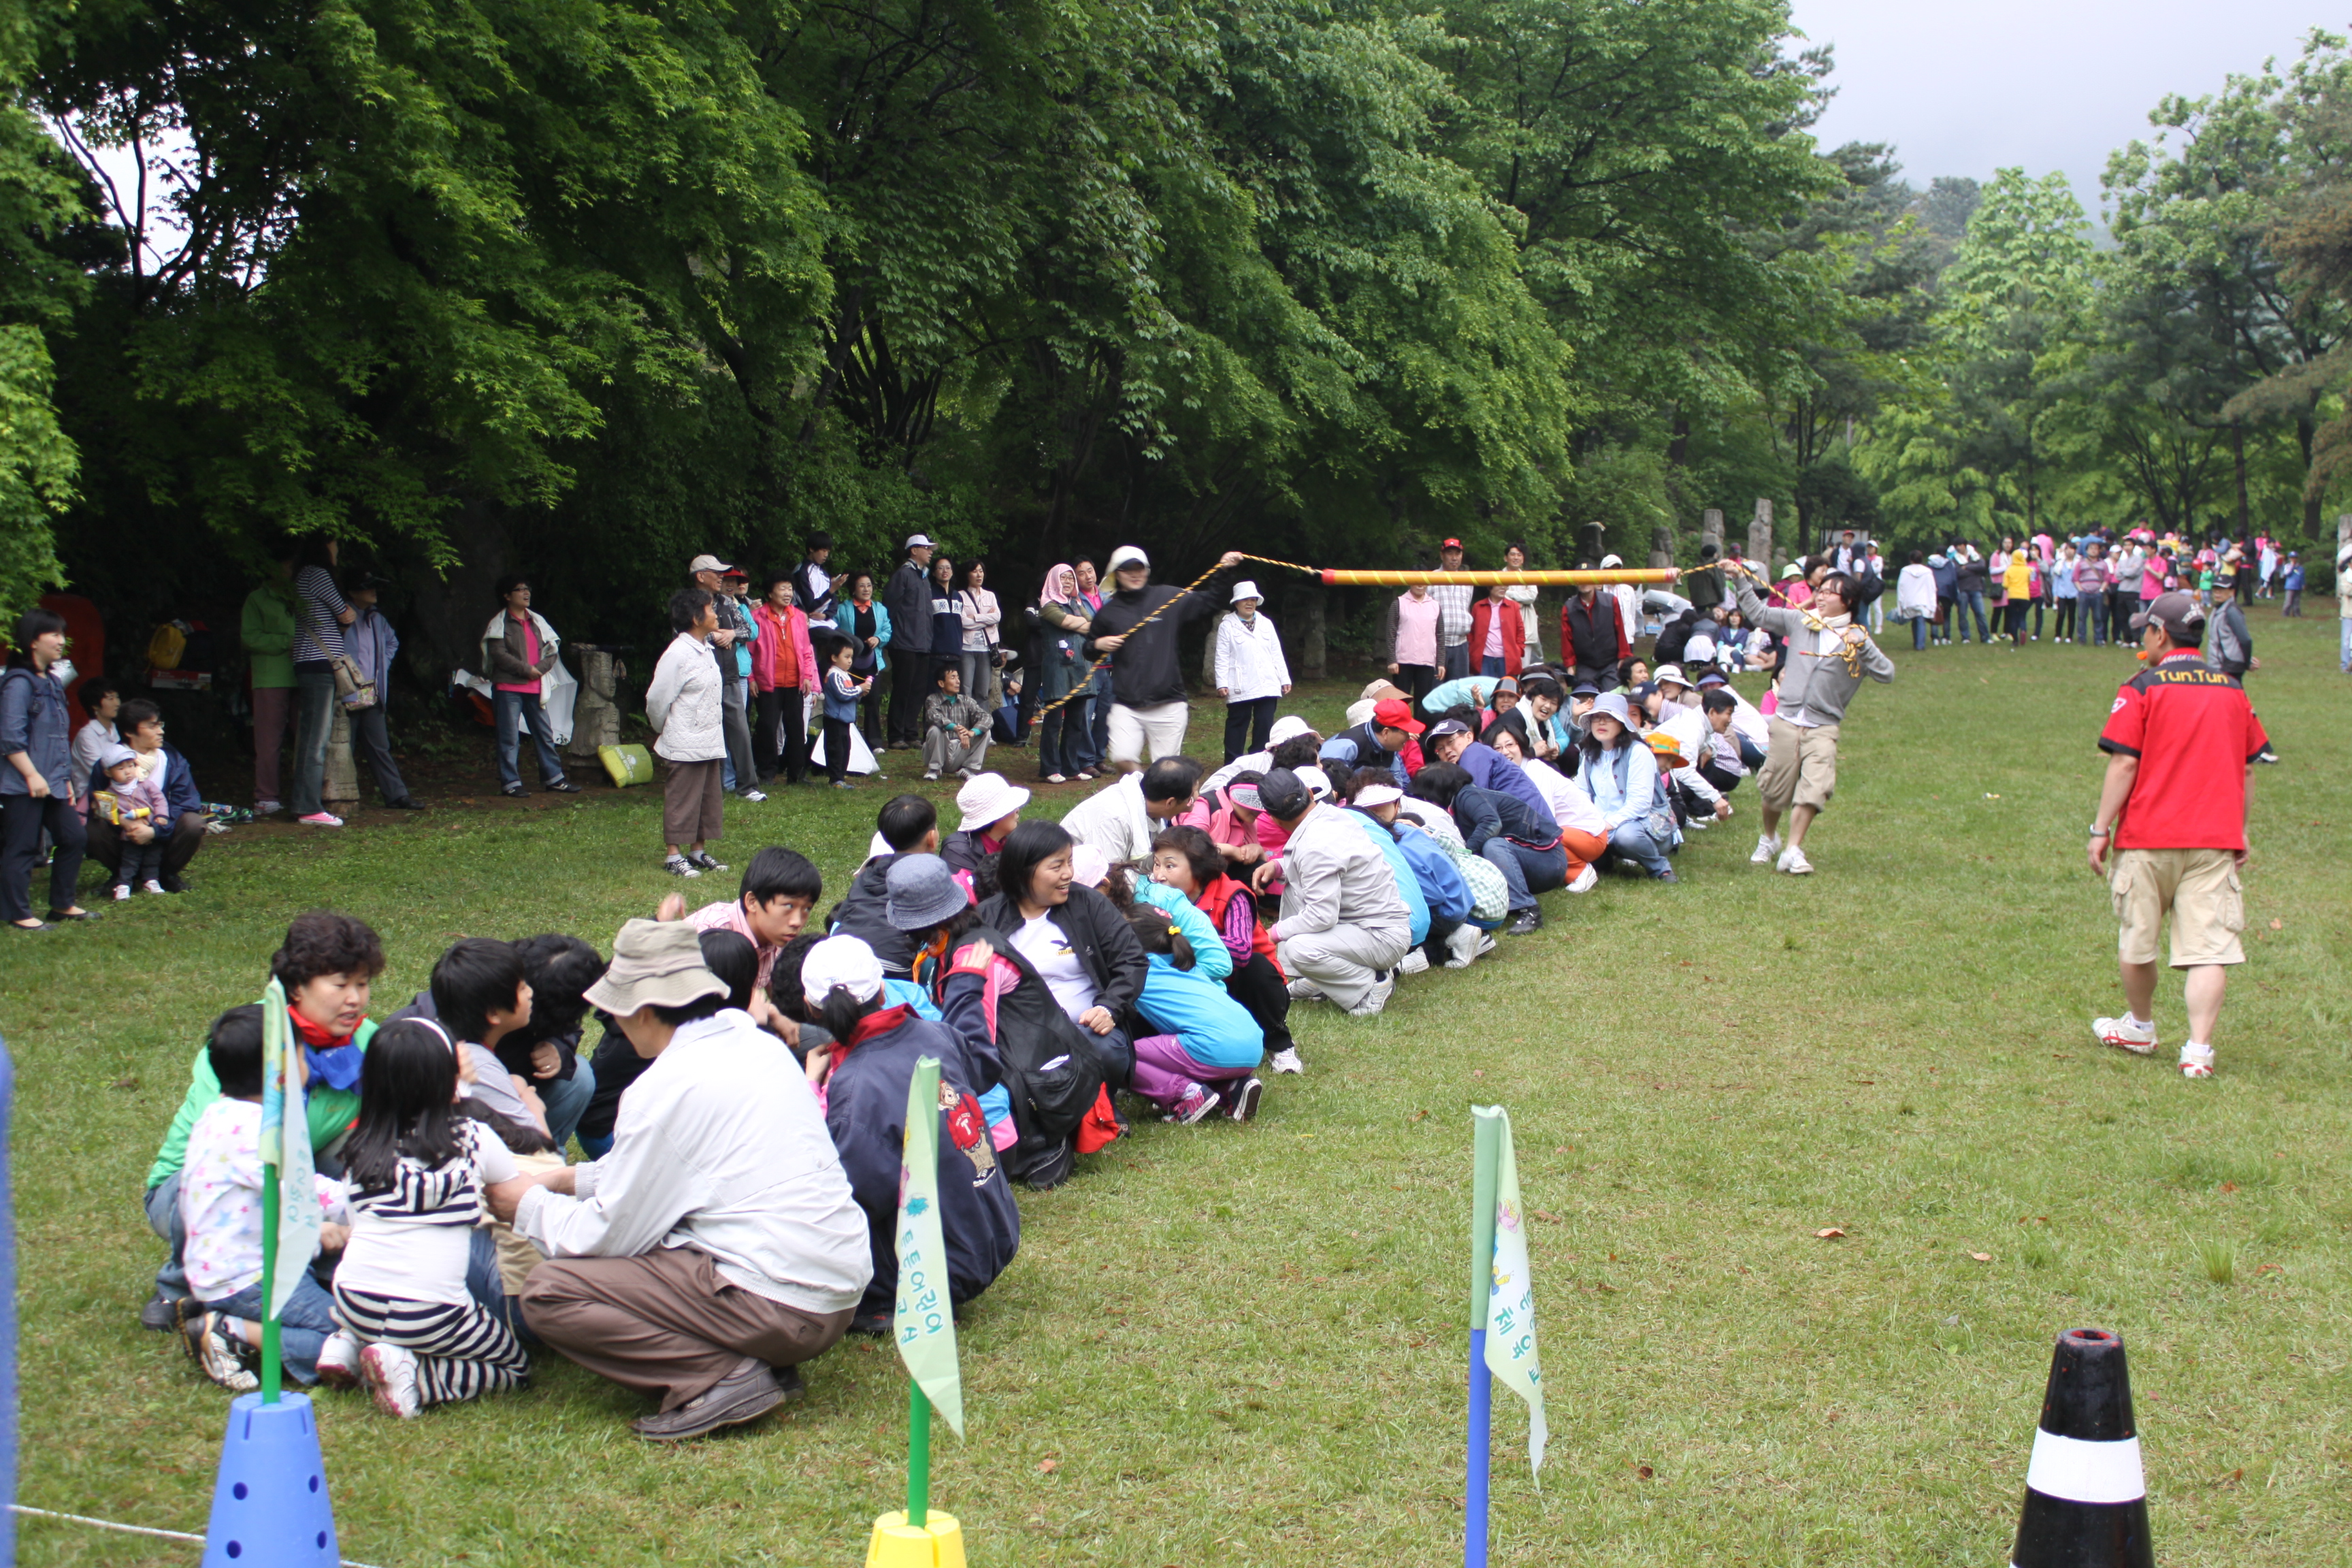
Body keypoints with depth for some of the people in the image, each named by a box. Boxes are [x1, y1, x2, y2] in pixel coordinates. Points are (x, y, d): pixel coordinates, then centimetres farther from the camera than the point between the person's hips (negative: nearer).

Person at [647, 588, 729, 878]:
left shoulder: (705, 649, 9)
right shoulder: (677, 655, -18)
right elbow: (657, 700, -13)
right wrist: (665, 731, 1)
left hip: (710, 742, 9)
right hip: (686, 743, -9)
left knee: (708, 797, 14)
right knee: (681, 801, -1)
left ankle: (698, 852, 25)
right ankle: (674, 856, 8)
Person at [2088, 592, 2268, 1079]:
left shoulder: (2141, 690, -5)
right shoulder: (2232, 691, 9)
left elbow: (2123, 764, -10)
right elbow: (2247, 769, 14)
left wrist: (2101, 829, -4)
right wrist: (2240, 834, 23)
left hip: (2148, 839, -3)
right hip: (2216, 840, 3)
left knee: (2136, 942, 15)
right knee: (2210, 947, -2)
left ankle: (2140, 1027, 30)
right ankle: (2199, 1049, -12)